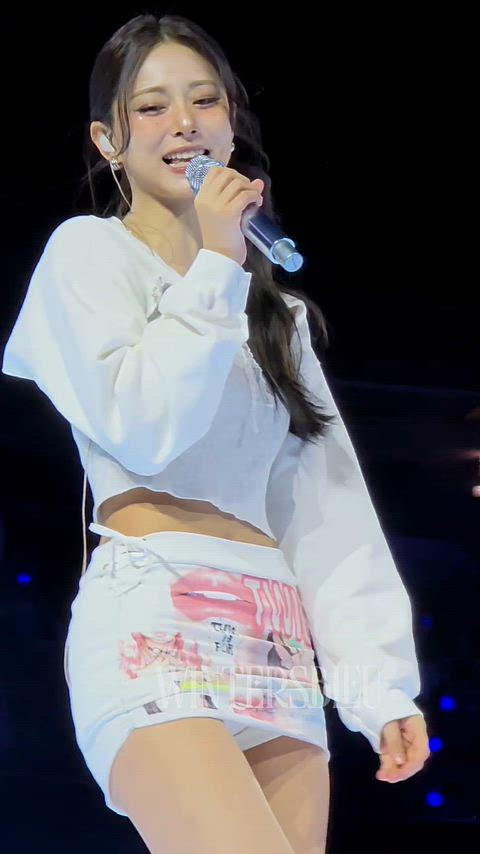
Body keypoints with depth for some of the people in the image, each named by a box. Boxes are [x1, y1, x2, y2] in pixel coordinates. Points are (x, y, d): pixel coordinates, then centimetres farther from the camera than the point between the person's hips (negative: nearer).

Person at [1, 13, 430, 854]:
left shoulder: (274, 304, 25)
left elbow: (329, 502, 17)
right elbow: (140, 426, -8)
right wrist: (213, 270, -3)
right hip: (152, 621, -6)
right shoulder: (89, 252, 9)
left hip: (278, 644, 6)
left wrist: (379, 682, 8)